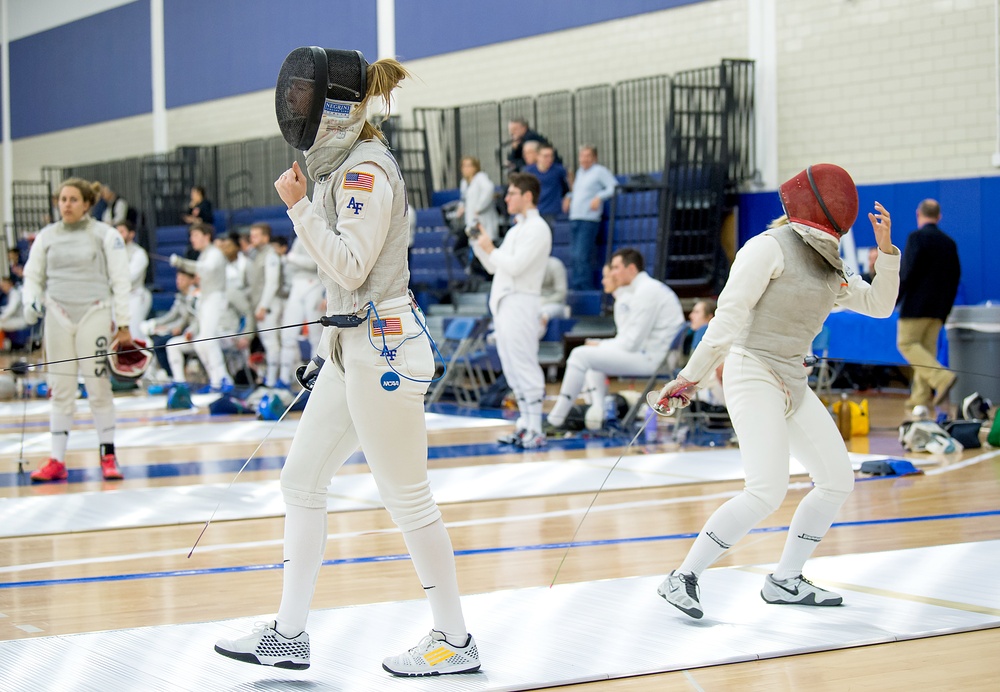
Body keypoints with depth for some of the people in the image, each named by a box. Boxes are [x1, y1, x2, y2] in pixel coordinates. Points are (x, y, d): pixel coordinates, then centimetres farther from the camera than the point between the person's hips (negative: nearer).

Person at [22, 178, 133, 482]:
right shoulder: (46, 236, 8)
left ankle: (108, 457, 6)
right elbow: (33, 275, 13)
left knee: (98, 388, -5)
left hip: (95, 314, -3)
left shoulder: (105, 235, -1)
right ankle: (57, 462, 7)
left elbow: (120, 280, -2)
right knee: (60, 391, 4)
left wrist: (123, 324, -6)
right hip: (58, 316, 3)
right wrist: (31, 302, -8)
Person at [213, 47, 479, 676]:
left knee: (406, 499, -1)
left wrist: (298, 206, -18)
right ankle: (289, 634, 19)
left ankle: (455, 641, 12)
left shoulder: (366, 170, -17)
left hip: (384, 347, -10)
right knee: (302, 480, 11)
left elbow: (351, 270, -20)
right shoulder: (347, 165, 12)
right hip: (357, 346, 10)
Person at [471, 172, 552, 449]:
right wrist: (479, 243, 10)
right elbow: (493, 266, 22)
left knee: (525, 367, -10)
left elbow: (515, 265, -18)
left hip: (520, 303, -9)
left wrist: (491, 249, -6)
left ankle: (535, 430, -10)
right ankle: (524, 425, 13)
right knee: (512, 368, 9)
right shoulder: (516, 229, 20)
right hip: (503, 302, 9)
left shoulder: (537, 228, -8)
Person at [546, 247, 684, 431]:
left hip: (650, 358, -11)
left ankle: (556, 419, -10)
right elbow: (629, 338, 16)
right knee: (590, 355, 24)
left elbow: (632, 343, -19)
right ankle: (597, 408, 2)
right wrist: (620, 293, 11)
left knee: (580, 355, -13)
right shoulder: (645, 287, 16)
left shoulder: (647, 292, -16)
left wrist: (602, 345, -3)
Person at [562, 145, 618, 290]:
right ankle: (573, 287, 9)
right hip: (574, 218, 8)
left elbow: (614, 187, -9)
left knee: (581, 256, -16)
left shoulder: (600, 171, -1)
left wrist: (599, 197, -20)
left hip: (589, 220, -8)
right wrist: (569, 197, 21)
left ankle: (584, 287, -13)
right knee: (573, 256, 5)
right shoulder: (580, 171, 22)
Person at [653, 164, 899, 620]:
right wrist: (692, 376, -20)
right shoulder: (771, 247, -11)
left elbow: (879, 305, 17)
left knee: (837, 481, 7)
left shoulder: (828, 266, 14)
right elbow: (730, 312, -16)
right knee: (767, 492, -20)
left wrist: (886, 248, 3)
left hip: (792, 382, 9)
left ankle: (784, 581, 16)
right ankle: (682, 579, -13)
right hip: (753, 373, -9)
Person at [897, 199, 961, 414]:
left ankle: (941, 378, -20)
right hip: (938, 307, 7)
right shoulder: (949, 242, 12)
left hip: (916, 304, -7)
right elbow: (955, 277, 14)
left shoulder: (917, 237, -9)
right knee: (927, 347, 9)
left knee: (907, 343, -3)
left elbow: (907, 273, -16)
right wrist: (945, 309, 18)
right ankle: (922, 397, 7)